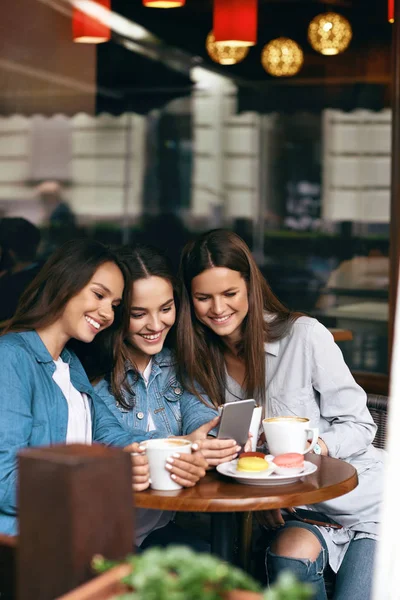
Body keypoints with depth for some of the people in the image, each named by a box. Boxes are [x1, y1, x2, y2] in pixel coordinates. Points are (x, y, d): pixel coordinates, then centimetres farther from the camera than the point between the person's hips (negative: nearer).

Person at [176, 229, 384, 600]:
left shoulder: (304, 335, -13)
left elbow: (359, 426, -9)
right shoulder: (199, 361, 0)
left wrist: (312, 447, -27)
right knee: (291, 554, -28)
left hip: (368, 503, -3)